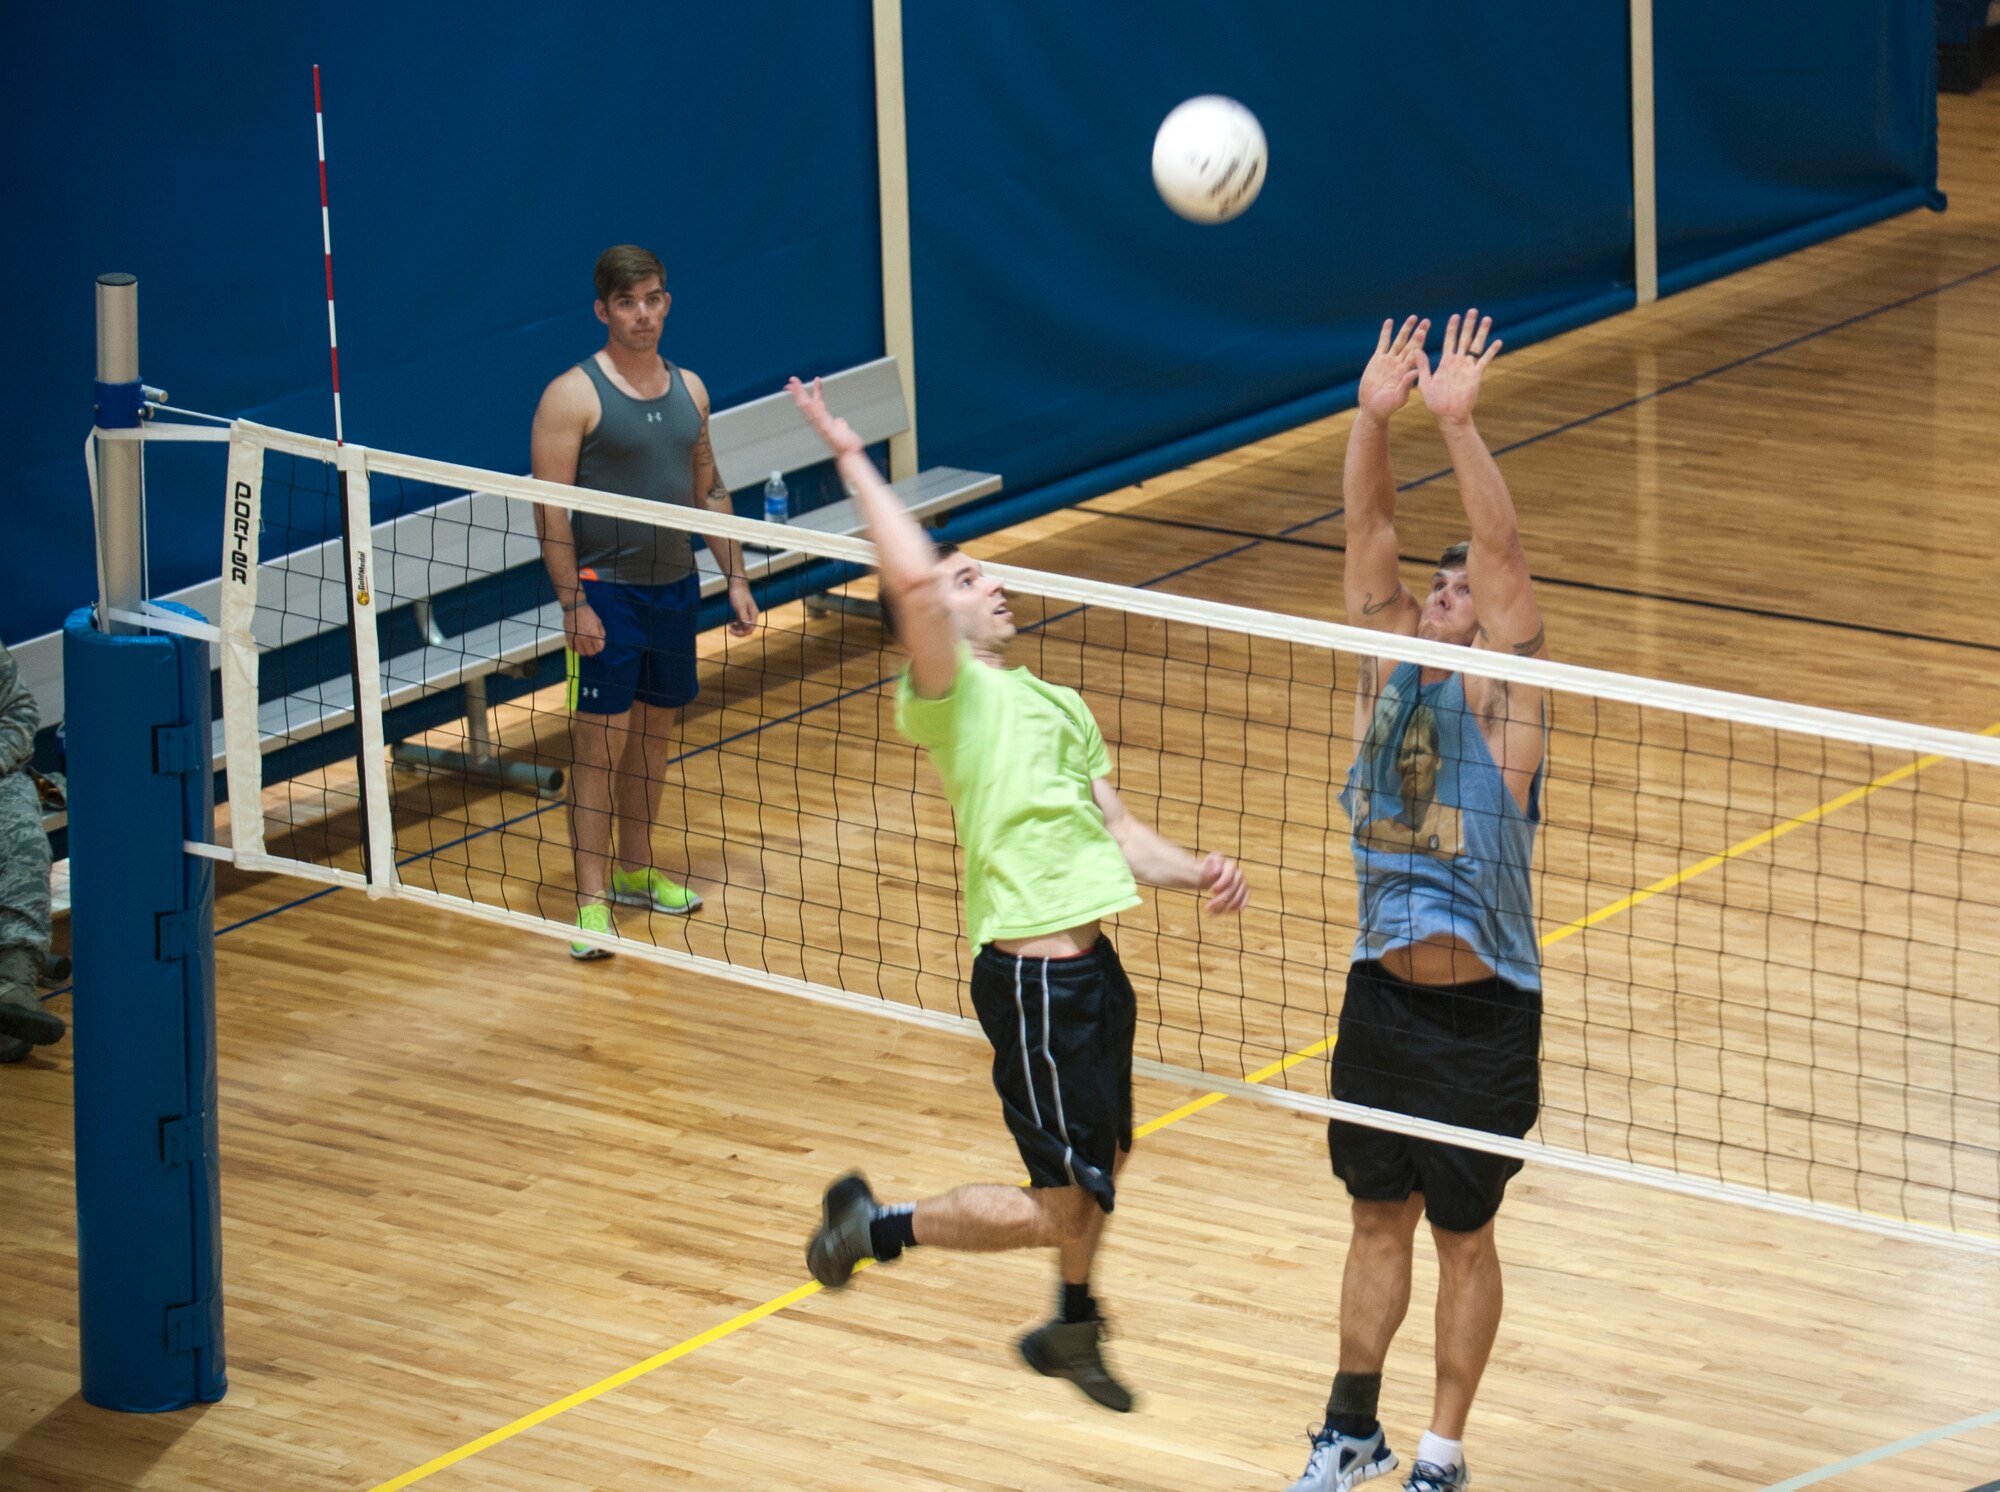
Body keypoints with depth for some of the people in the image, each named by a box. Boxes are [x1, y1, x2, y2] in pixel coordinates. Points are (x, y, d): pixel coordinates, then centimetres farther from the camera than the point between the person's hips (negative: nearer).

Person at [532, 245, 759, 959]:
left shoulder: (688, 389, 9)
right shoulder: (574, 396, -11)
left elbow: (708, 490, 17)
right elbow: (550, 509, -13)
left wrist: (735, 579, 12)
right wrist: (572, 602, -18)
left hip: (675, 587, 6)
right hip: (607, 592, -6)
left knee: (654, 735, 14)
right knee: (599, 744, -5)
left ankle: (635, 872, 28)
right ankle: (592, 900, -3)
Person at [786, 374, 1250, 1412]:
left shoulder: (1057, 705, 18)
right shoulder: (950, 695, -9)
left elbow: (1119, 832, 16)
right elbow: (912, 578, -27)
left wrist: (1198, 874, -3)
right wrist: (851, 458, -19)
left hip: (1091, 963, 9)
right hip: (1031, 974, -9)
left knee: (1104, 1163, 24)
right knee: (1064, 1207, -4)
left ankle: (1073, 1332, 46)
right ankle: (875, 1226, 15)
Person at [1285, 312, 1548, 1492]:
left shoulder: (1503, 704, -9)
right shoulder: (1389, 677, 3)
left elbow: (1504, 554, -21)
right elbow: (1373, 539, -5)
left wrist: (1458, 422, -30)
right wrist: (1375, 417, -19)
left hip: (1485, 1011, -4)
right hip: (1382, 997, 4)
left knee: (1465, 1238, 7)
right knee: (1380, 1219, 16)